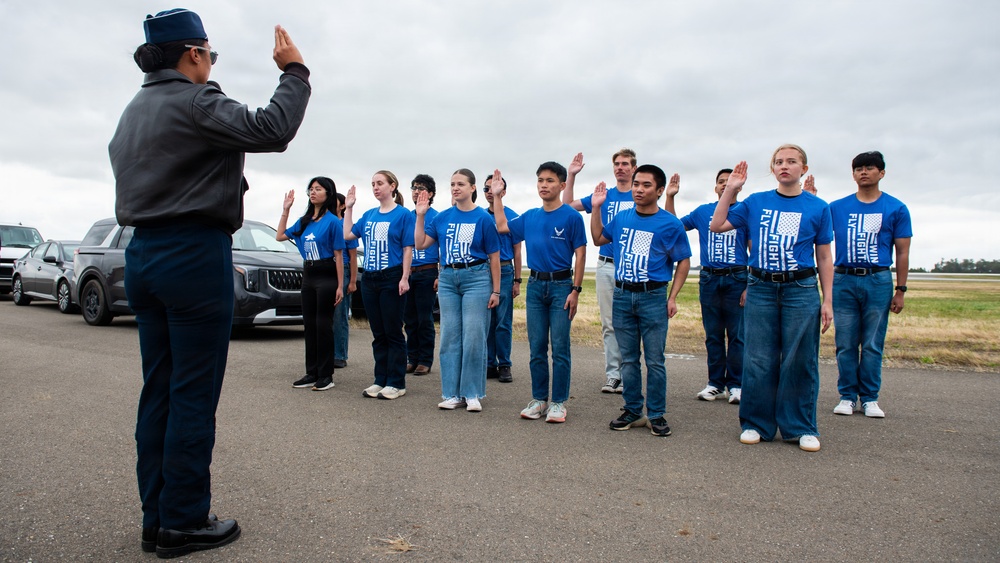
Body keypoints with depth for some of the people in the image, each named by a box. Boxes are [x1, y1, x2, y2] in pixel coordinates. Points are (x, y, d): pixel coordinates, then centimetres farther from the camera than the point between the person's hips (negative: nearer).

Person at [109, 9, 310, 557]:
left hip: (142, 254, 9)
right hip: (195, 255, -9)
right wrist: (293, 71, -7)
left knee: (158, 392, 11)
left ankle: (156, 519, 19)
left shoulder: (133, 111, 19)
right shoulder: (193, 101, -10)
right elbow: (271, 129, -19)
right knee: (193, 396, -2)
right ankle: (183, 523, 6)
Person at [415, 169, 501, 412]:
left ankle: (473, 394, 9)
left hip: (476, 278, -4)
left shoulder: (483, 218, -4)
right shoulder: (443, 217, 7)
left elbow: (494, 257, -2)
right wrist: (420, 215, -1)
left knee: (473, 337, -2)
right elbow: (420, 244, 7)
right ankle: (453, 394, 15)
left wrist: (496, 291, -4)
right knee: (450, 337, 6)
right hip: (448, 279, 4)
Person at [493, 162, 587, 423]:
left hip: (561, 285, -5)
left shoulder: (571, 216, -5)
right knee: (537, 347, 8)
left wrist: (576, 290, -11)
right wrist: (497, 196, 19)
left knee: (560, 348, -1)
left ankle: (558, 402, 10)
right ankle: (539, 399, 19)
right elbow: (501, 226, 21)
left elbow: (580, 255, -5)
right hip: (535, 285, 5)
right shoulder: (530, 217, 9)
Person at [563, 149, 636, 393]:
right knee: (609, 324, 4)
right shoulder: (604, 195, 11)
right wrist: (572, 176, 1)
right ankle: (612, 374, 10)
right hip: (606, 265, 3)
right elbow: (568, 205, 9)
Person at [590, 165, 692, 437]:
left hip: (653, 296, -4)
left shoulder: (670, 224, -4)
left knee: (654, 360, 2)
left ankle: (656, 415, 14)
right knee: (628, 359, 11)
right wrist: (596, 208, 12)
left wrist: (673, 297, -6)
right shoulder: (621, 218, 7)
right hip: (622, 295, 4)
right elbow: (598, 239, 23)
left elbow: (683, 261, 1)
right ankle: (632, 411, 22)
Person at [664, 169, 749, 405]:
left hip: (736, 278, -3)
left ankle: (736, 385, 8)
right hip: (709, 278, 3)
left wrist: (750, 286, -8)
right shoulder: (703, 212, 12)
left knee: (737, 334, -1)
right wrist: (670, 197, 7)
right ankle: (715, 383, 15)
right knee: (713, 335, 7)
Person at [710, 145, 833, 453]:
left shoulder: (818, 207, 5)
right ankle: (756, 424, 17)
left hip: (801, 289, -1)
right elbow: (717, 226, 4)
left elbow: (824, 257, 7)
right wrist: (730, 189, -2)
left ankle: (802, 428, 17)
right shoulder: (756, 202, 7)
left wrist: (827, 301, 3)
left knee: (799, 361, 3)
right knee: (758, 361, 4)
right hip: (761, 289, 1)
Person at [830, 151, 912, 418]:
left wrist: (900, 290, 2)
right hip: (843, 280, 1)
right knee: (845, 344, 4)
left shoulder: (896, 208, 7)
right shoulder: (837, 207, 10)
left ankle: (870, 398, 13)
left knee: (872, 345, 3)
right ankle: (847, 396, 13)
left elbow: (902, 252, 7)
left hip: (878, 281, -1)